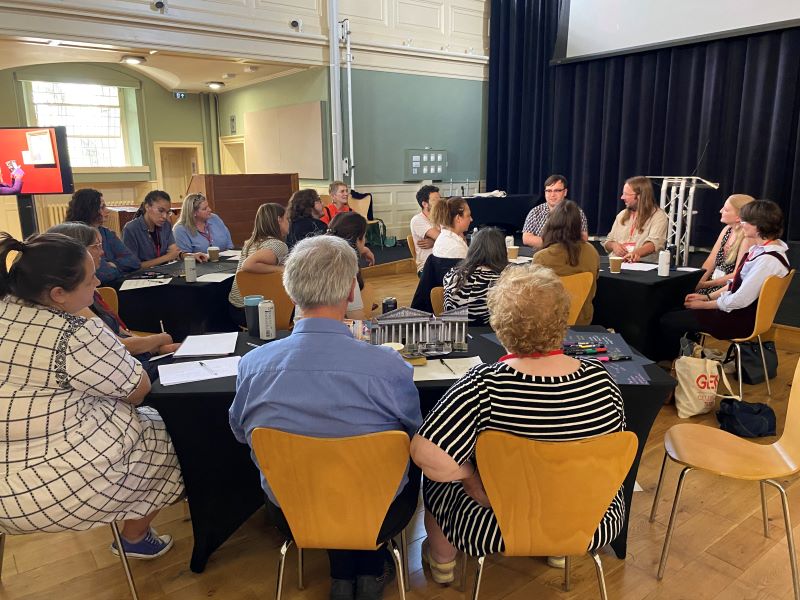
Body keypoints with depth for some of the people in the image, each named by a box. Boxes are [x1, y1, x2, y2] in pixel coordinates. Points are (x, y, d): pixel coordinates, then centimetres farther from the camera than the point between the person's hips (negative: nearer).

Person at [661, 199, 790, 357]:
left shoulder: (768, 260, -27)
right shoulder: (760, 248, 3)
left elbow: (740, 300, -25)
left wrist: (705, 304, -12)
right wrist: (708, 297, 7)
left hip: (743, 319, -10)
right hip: (738, 309, 10)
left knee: (668, 321, -10)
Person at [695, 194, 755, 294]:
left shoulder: (748, 238, -14)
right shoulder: (727, 230, 9)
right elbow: (711, 261, 9)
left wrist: (705, 284, -15)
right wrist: (699, 281, -6)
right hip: (713, 283, 7)